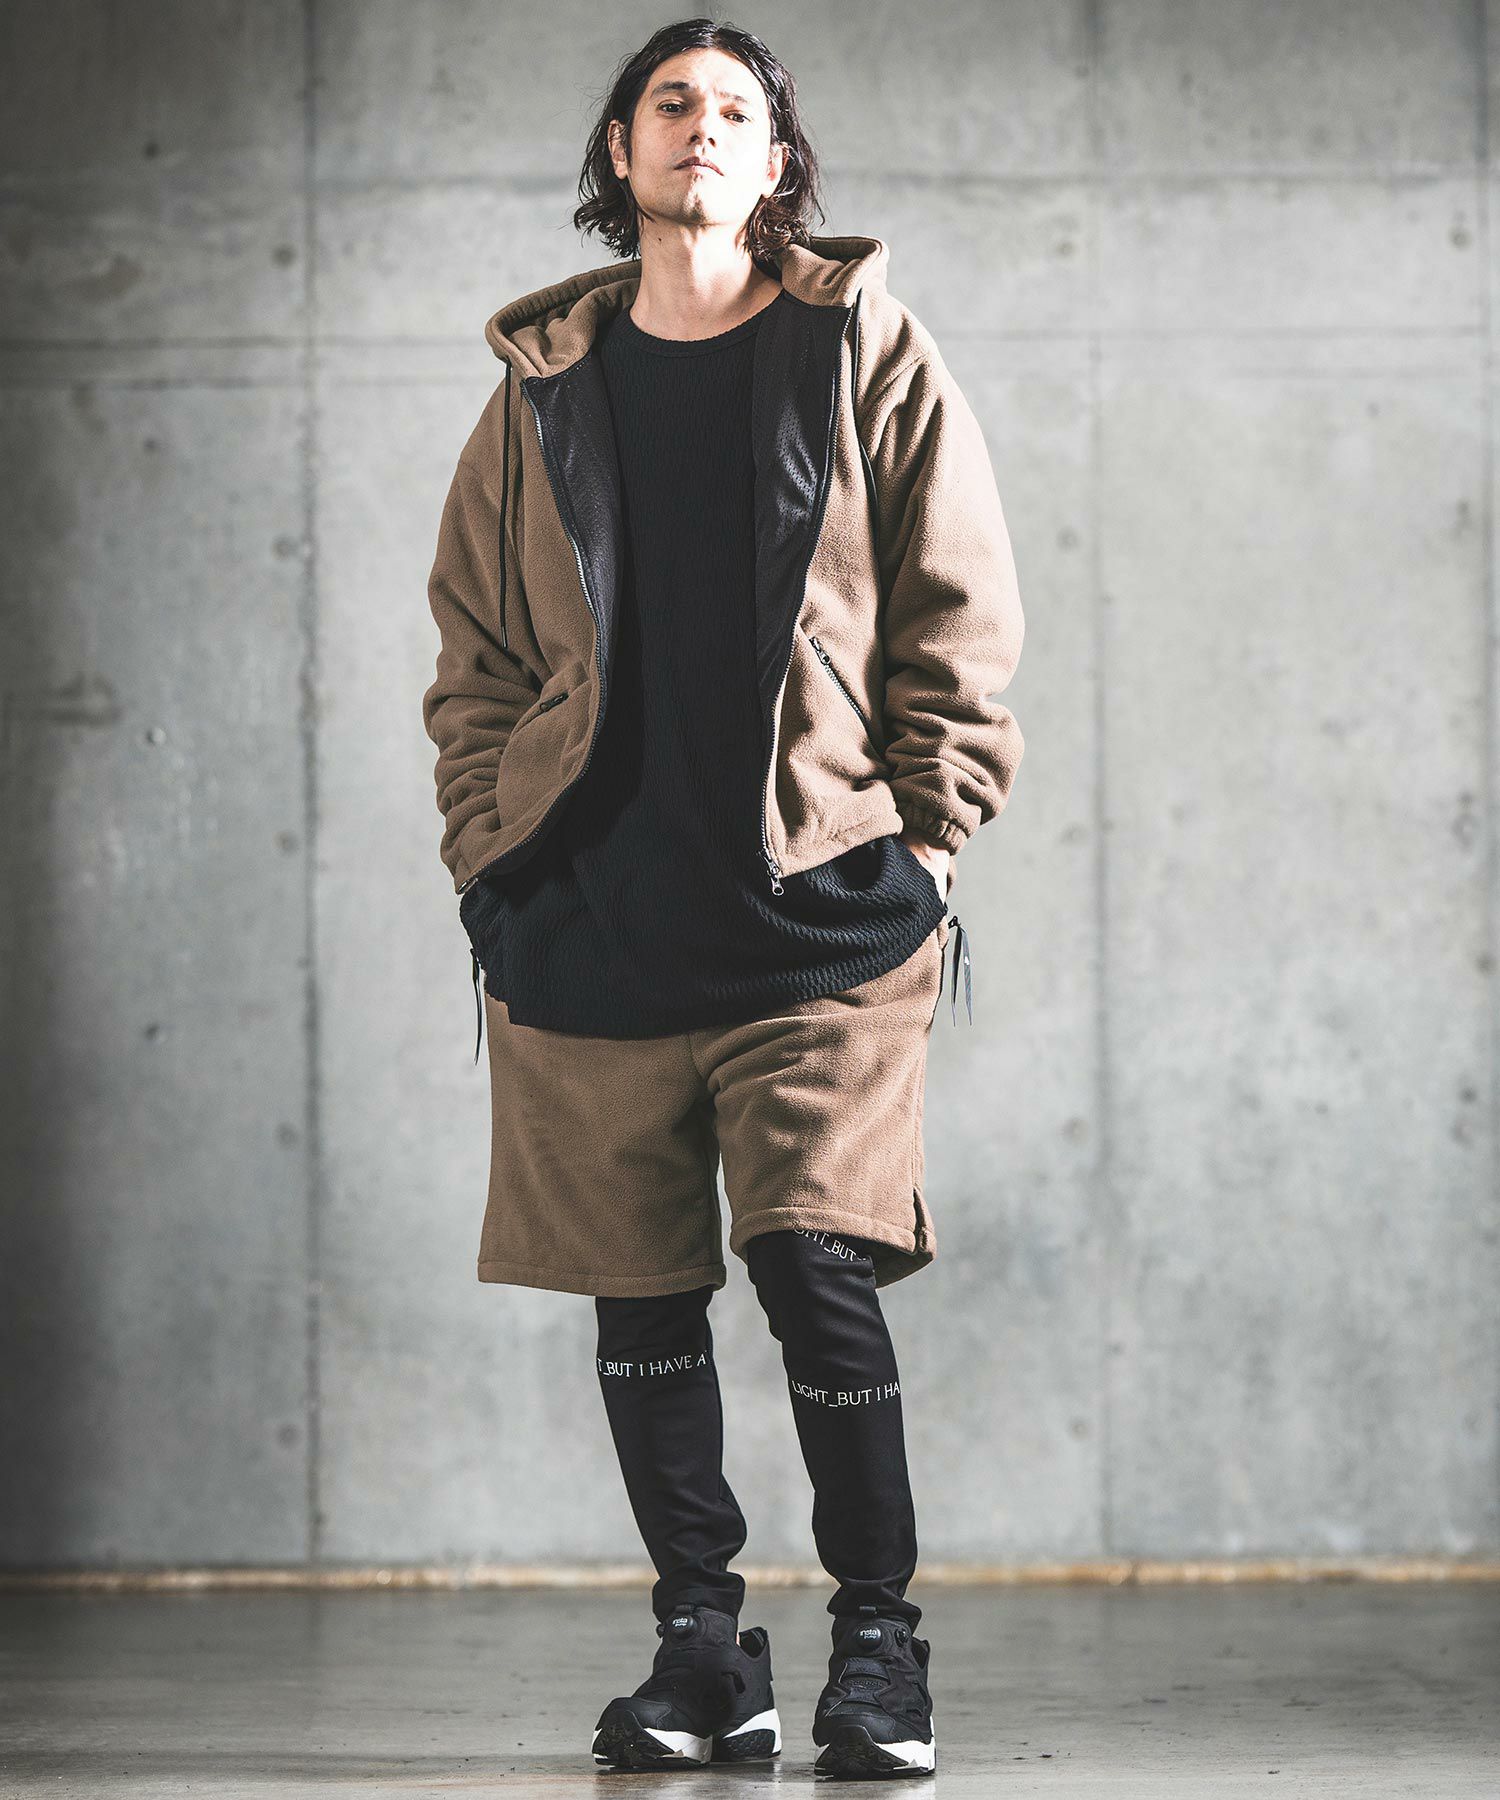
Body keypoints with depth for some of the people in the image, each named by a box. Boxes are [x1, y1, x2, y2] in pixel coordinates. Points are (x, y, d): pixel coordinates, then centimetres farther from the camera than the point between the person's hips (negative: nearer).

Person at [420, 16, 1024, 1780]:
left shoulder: (865, 353, 6)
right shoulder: (544, 382, 12)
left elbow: (958, 624, 5)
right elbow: (475, 657, 16)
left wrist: (922, 842, -2)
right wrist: (488, 859, 6)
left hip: (820, 909, -3)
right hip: (593, 923, 3)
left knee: (818, 1269, -12)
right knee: (640, 1296, 5)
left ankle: (878, 1650, 3)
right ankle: (701, 1653, 17)